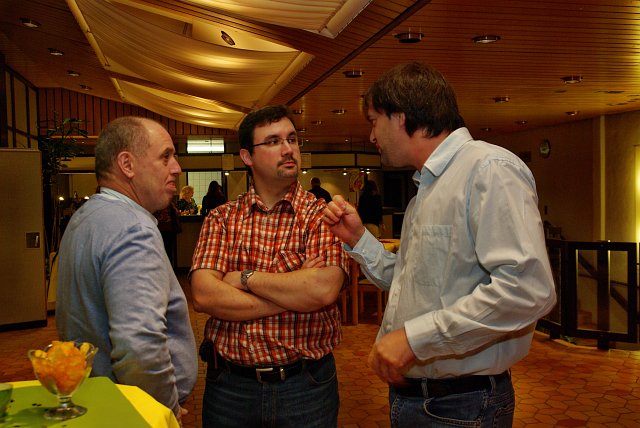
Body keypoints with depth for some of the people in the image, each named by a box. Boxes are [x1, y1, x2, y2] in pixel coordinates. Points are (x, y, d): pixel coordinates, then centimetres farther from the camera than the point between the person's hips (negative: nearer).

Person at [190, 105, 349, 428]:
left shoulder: (324, 216, -6)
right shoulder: (221, 219, 0)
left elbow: (323, 290, -22)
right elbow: (203, 296, -13)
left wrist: (245, 278, -13)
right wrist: (294, 294, -17)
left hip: (306, 386, -1)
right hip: (229, 384, 2)